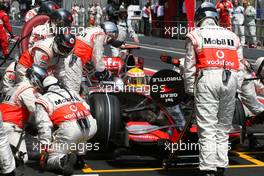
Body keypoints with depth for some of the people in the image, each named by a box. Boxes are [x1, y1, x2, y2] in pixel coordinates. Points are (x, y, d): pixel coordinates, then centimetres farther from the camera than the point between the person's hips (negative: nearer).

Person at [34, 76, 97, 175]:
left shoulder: (43, 100, 16)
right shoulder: (71, 92, 31)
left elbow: (44, 124, 3)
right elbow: (87, 108, 23)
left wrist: (45, 145, -1)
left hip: (69, 129, -4)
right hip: (91, 126, 4)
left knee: (48, 161, 10)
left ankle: (63, 160, -22)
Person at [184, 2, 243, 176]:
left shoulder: (195, 35, 13)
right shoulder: (232, 36, 24)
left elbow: (189, 66, 9)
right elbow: (240, 65, 17)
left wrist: (190, 90, 14)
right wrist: (236, 88, 16)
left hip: (207, 78, -3)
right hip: (231, 79, 4)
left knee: (207, 127, -5)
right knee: (223, 127, 12)